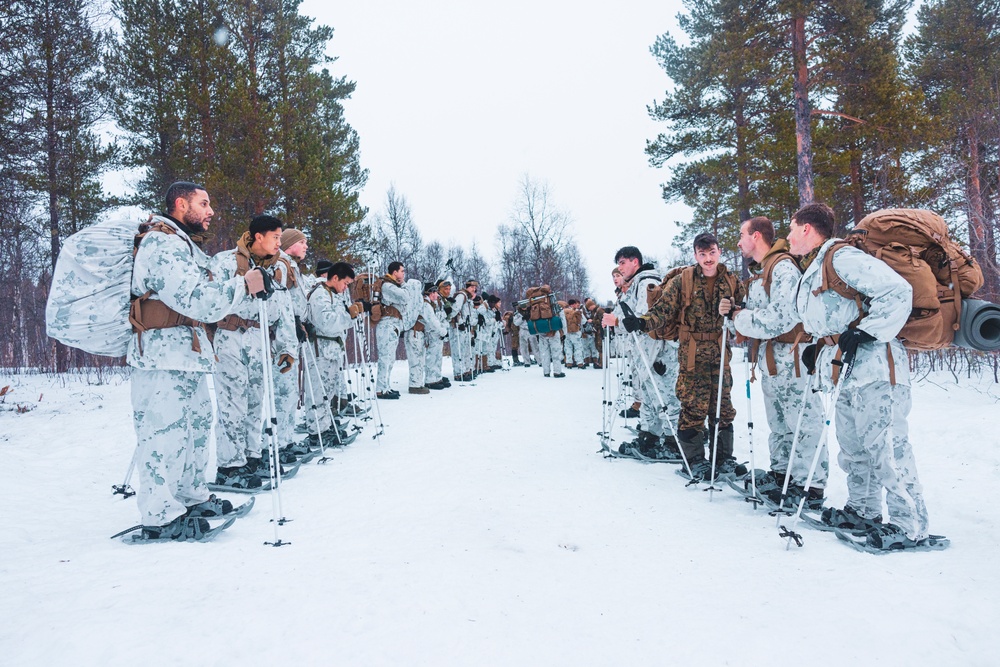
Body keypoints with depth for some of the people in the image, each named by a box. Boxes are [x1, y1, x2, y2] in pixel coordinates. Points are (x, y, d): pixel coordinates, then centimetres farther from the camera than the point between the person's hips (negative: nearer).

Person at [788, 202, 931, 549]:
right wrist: (817, 349, 17)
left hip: (874, 368, -10)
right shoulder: (812, 272, 20)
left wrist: (865, 334, -22)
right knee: (852, 446, 16)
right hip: (847, 372, 10)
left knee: (884, 445, -7)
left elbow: (897, 291, -20)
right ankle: (863, 510, 30)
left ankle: (910, 525, 3)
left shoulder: (842, 257, -11)